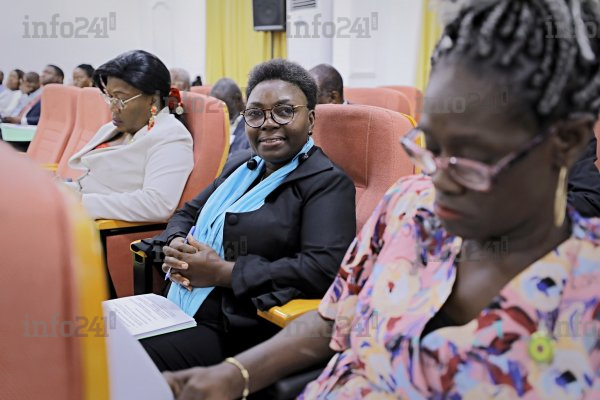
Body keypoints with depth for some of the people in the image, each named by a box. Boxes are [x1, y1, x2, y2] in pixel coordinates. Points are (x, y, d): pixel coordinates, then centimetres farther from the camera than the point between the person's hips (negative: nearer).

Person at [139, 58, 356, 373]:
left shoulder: (328, 182, -9)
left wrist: (222, 272, -19)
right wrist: (176, 247, -1)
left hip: (232, 332, -7)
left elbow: (325, 269, -23)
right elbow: (188, 213, 25)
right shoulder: (240, 165, 16)